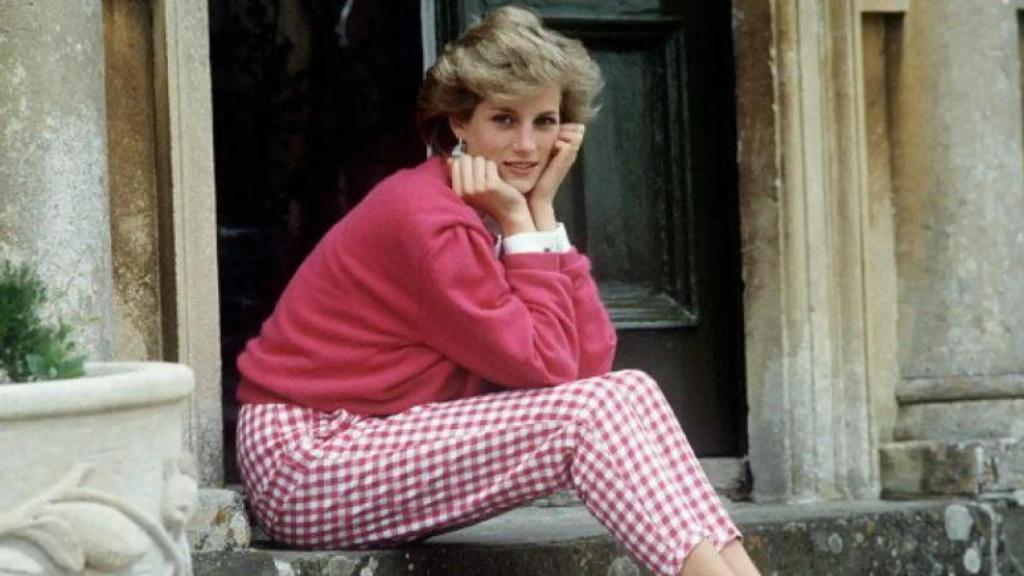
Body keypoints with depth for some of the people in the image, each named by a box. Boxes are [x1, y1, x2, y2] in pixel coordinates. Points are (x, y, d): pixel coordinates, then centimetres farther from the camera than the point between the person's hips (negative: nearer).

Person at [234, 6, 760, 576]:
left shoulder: (498, 210, 7)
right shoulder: (426, 215, -19)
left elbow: (590, 362, -5)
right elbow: (546, 367, -19)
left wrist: (541, 209, -5)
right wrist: (519, 223, -14)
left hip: (385, 444, 8)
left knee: (628, 394, -7)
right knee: (586, 414, -21)